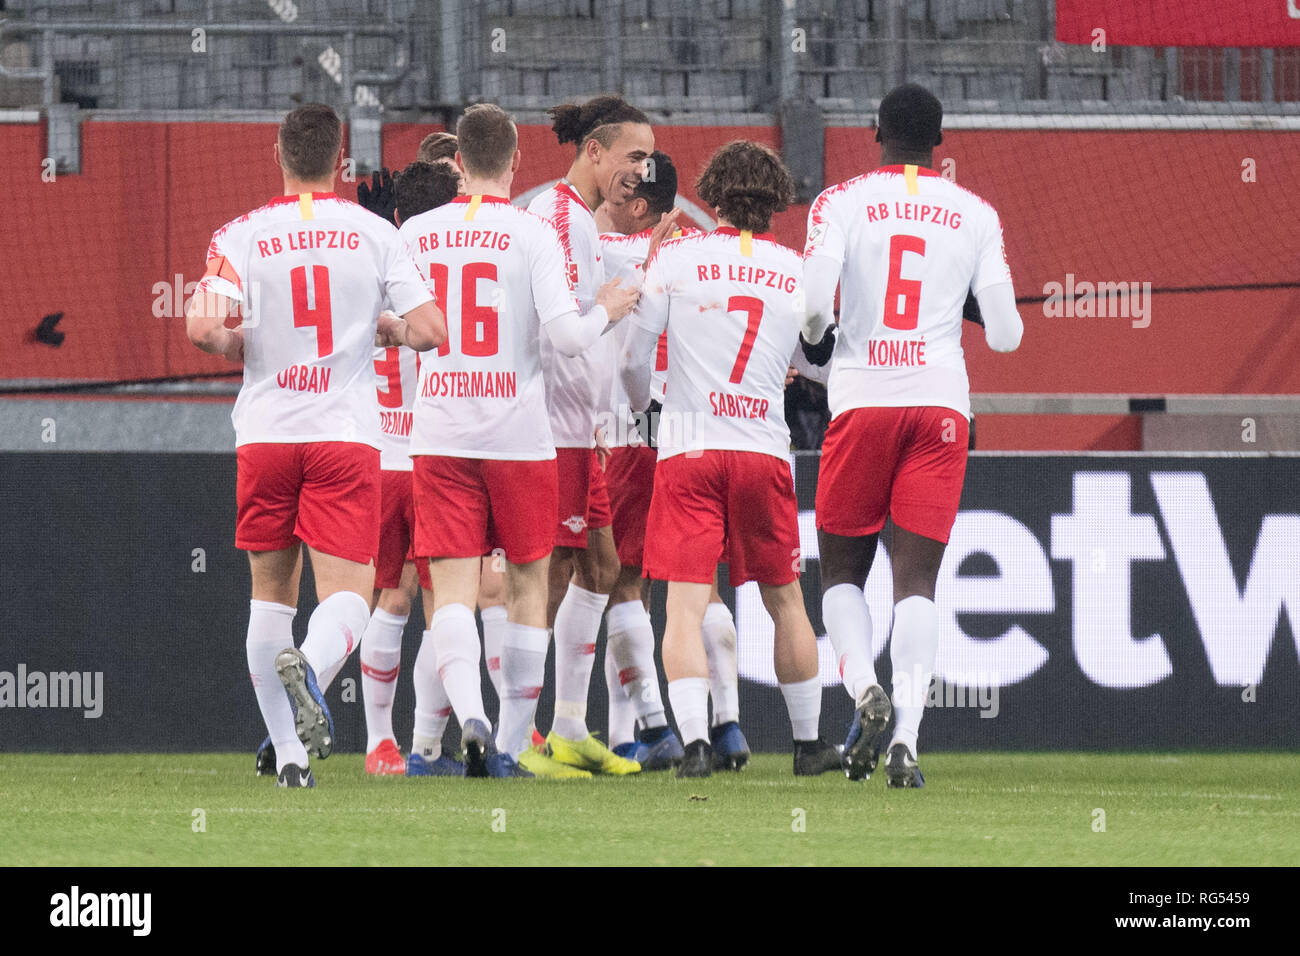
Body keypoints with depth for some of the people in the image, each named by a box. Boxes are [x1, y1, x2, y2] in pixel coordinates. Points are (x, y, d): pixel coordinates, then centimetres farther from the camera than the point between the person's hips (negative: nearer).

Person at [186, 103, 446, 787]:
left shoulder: (242, 236, 0)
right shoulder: (374, 235, 1)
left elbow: (203, 328, -12)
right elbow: (430, 331, -3)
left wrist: (239, 346, 11)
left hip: (265, 432, 1)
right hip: (347, 434, -1)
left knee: (270, 590, 14)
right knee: (347, 593, -4)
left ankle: (287, 751, 12)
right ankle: (309, 665, -38)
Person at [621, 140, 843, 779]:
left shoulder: (676, 258, 0)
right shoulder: (798, 272, 5)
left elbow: (635, 355, 5)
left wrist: (639, 404, 26)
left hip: (688, 448, -2)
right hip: (765, 450, 2)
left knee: (684, 607, -5)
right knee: (785, 601, 16)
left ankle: (694, 743, -19)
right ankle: (808, 743, 22)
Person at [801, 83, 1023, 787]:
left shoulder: (842, 202, 2)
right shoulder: (975, 215, 7)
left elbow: (814, 302, -10)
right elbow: (1005, 334, 4)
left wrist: (815, 343, 12)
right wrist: (991, 314, 28)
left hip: (863, 399, -1)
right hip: (941, 404, 1)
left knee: (841, 570, 13)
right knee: (916, 581, 0)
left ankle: (864, 689, -13)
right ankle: (906, 738, -14)